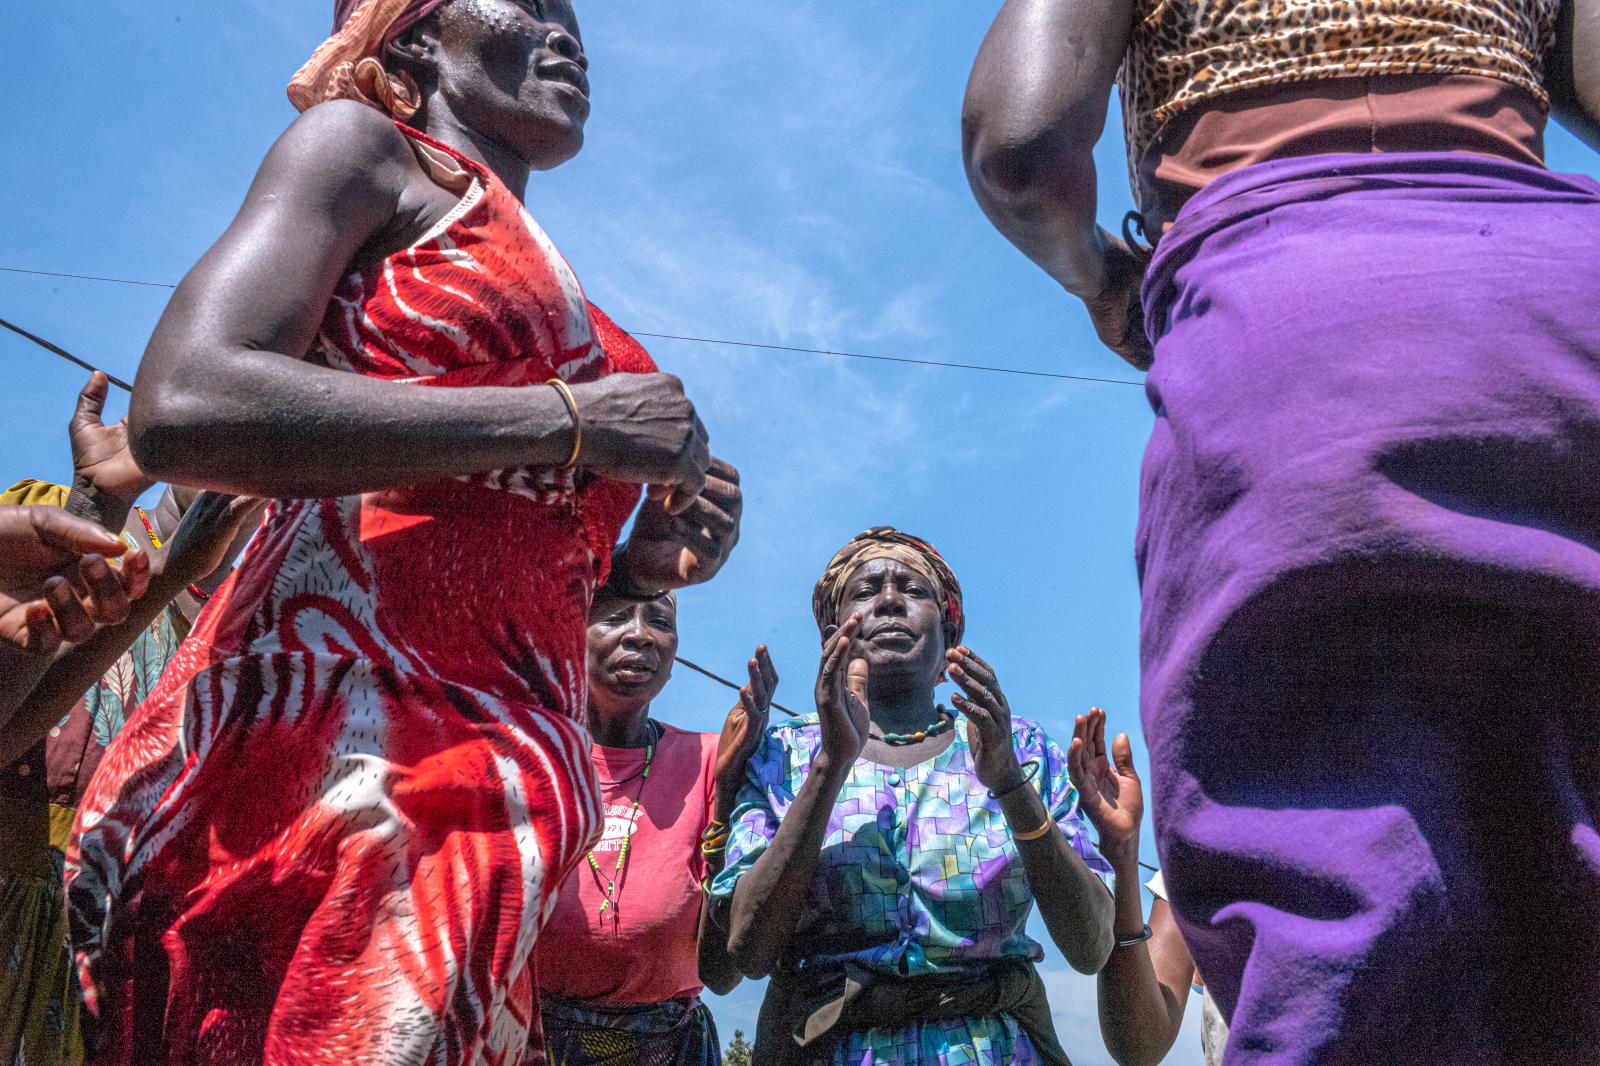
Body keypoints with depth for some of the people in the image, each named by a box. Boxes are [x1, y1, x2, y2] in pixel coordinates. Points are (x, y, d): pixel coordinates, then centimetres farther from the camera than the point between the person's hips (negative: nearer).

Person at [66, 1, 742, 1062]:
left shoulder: (557, 300, 27)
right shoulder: (361, 141, 6)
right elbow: (183, 408, -13)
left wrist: (637, 567, 8)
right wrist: (570, 420, -11)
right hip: (330, 738, -7)